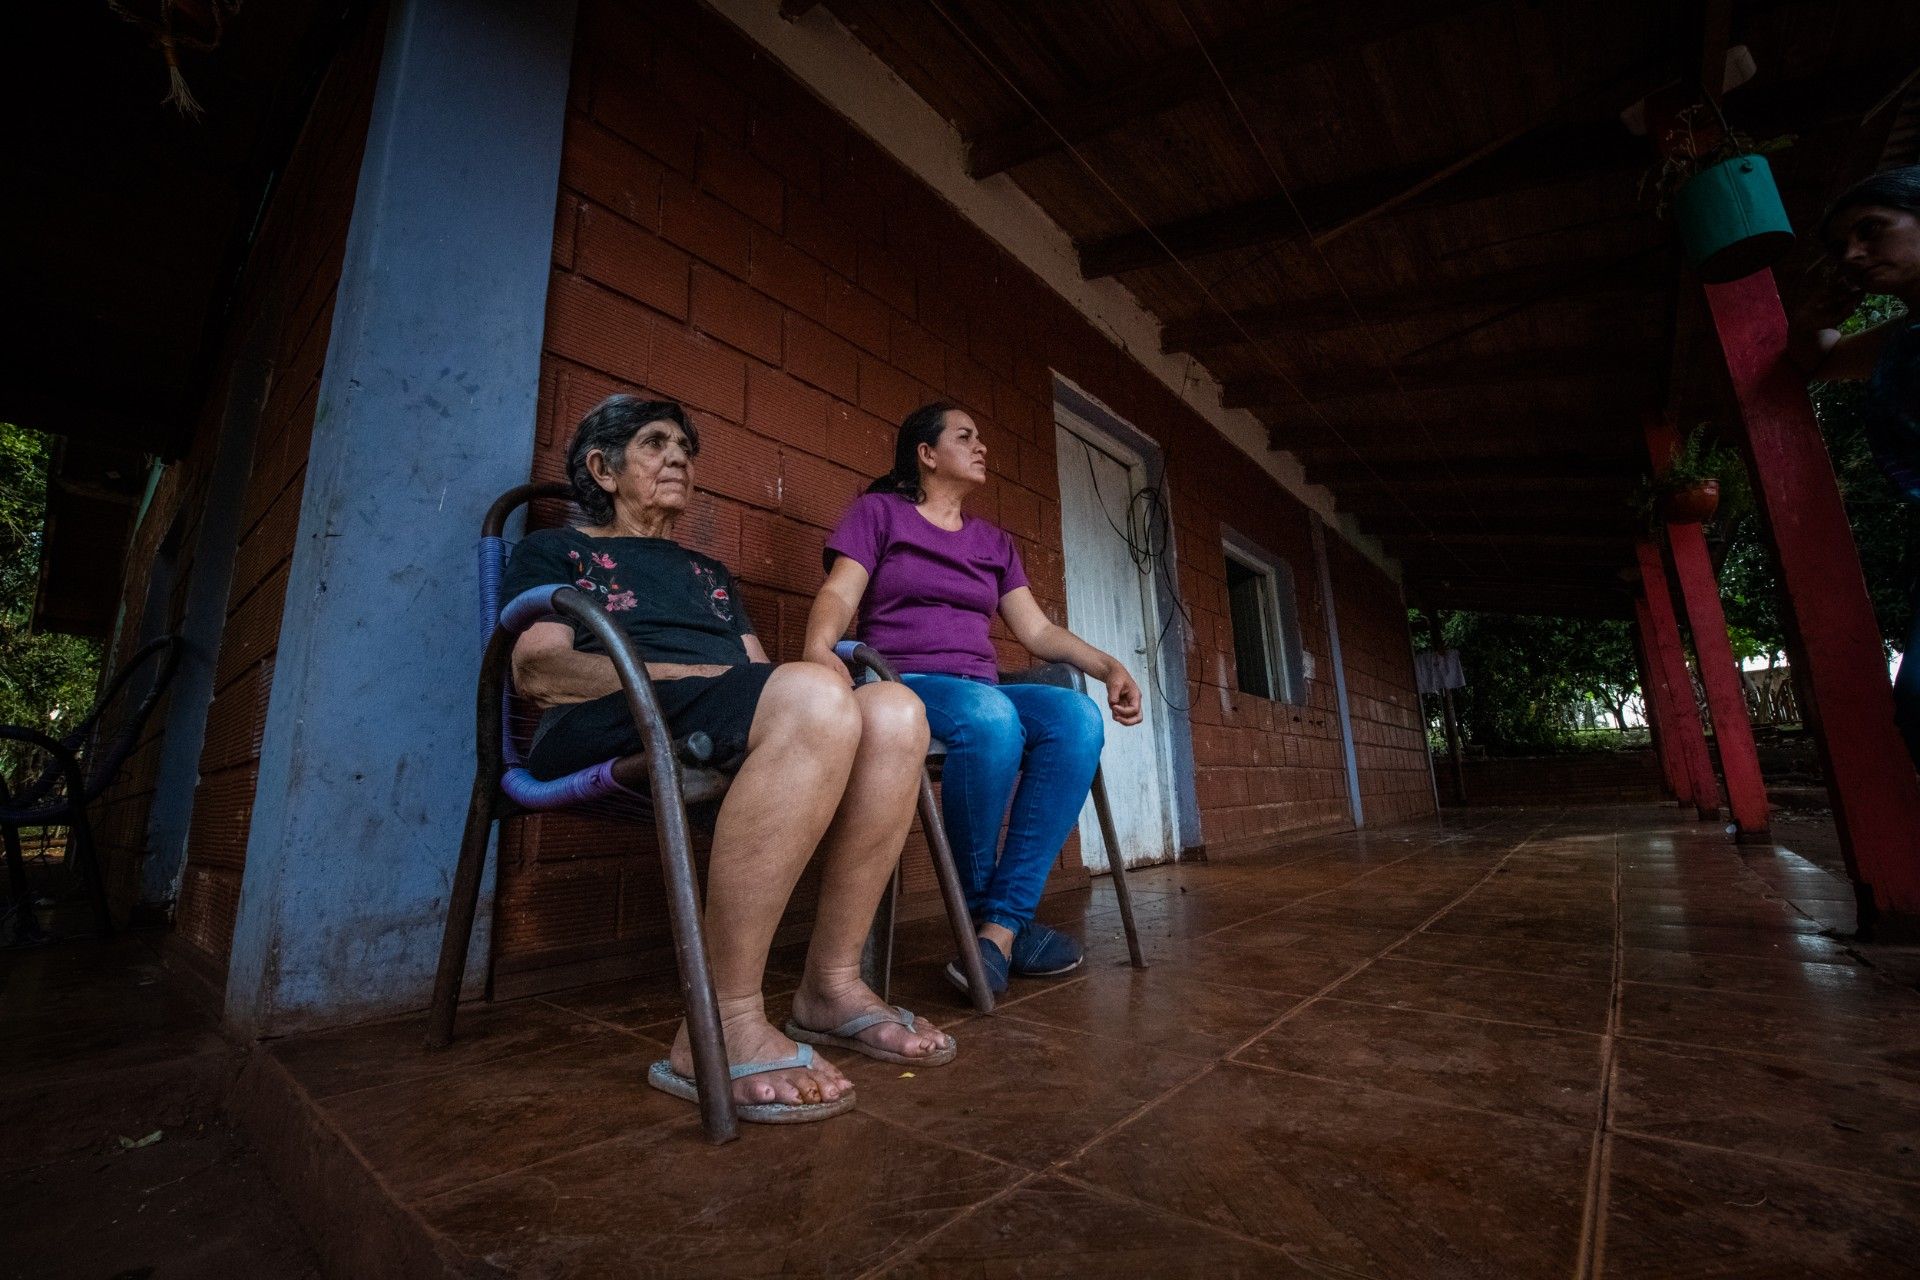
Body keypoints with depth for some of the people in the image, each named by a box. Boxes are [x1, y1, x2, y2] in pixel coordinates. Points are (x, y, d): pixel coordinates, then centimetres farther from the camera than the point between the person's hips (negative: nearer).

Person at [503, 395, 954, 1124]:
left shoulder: (709, 572, 36)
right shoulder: (555, 551, 21)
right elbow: (537, 668, 1)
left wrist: (804, 679, -3)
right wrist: (692, 673, -12)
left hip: (741, 728, 6)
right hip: (609, 725, -5)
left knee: (895, 710, -25)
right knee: (817, 696, -36)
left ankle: (830, 987, -19)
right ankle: (724, 1028, -32)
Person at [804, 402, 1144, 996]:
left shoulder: (994, 541, 24)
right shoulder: (877, 511, 11)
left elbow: (1037, 629, 18)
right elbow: (840, 593, -5)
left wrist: (1109, 666, 3)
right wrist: (819, 645, -28)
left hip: (983, 690, 5)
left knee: (1077, 717, -27)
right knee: (990, 717, -37)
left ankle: (1001, 924, -25)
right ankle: (977, 909, -15)